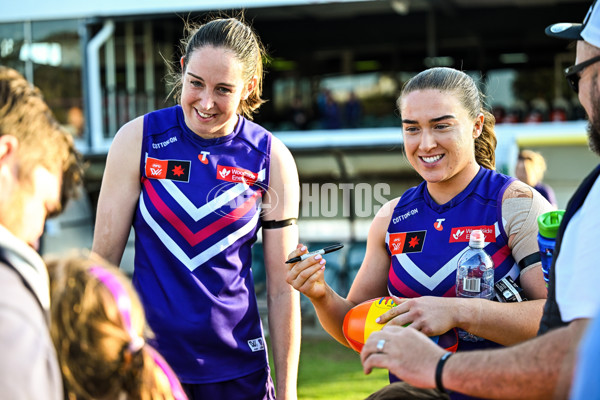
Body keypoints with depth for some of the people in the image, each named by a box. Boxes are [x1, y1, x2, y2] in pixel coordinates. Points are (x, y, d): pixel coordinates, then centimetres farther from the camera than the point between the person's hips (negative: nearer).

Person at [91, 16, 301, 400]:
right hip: (146, 362, 0)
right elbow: (104, 257, -2)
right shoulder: (139, 138, -5)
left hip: (237, 366, 1)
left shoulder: (272, 158, -4)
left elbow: (282, 288, -1)